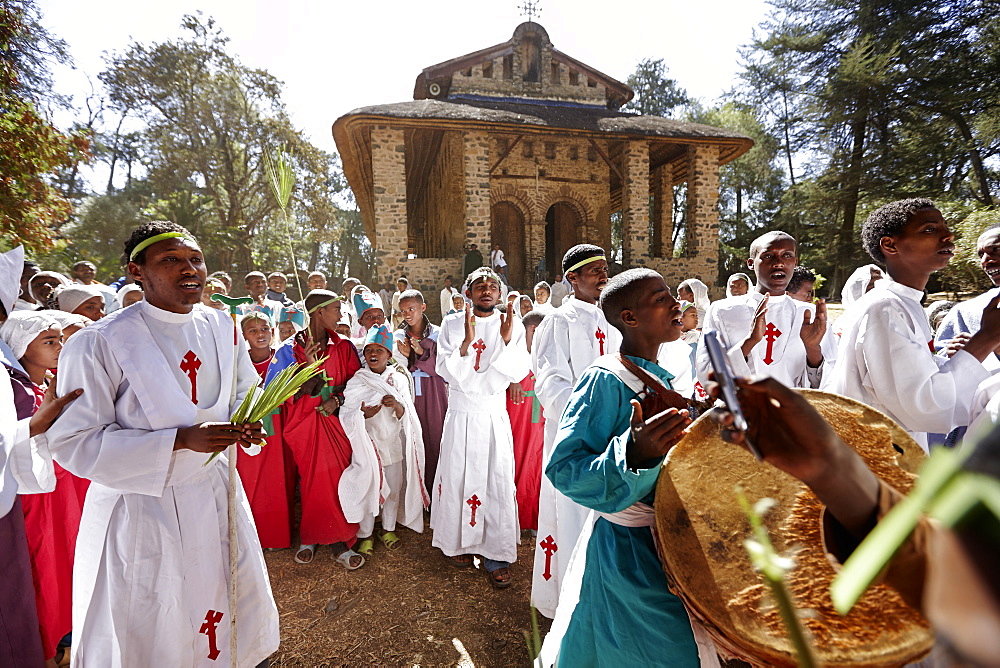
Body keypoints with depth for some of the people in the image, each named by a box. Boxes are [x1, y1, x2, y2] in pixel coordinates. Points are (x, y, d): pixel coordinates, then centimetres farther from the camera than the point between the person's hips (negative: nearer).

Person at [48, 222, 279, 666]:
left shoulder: (222, 329, -1)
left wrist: (246, 426, -10)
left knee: (240, 618, 21)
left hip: (218, 496, 5)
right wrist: (181, 441, -25)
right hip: (141, 513, -4)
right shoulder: (97, 344, -17)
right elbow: (73, 442, -15)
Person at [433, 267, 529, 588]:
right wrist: (467, 343, -24)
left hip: (495, 415, 1)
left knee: (499, 483, 1)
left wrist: (507, 341, -21)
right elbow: (445, 370, -9)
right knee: (458, 478, 8)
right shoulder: (452, 325, -2)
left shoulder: (512, 325, 0)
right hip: (461, 414, 0)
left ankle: (497, 556, 15)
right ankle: (458, 542, 30)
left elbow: (519, 372, -6)